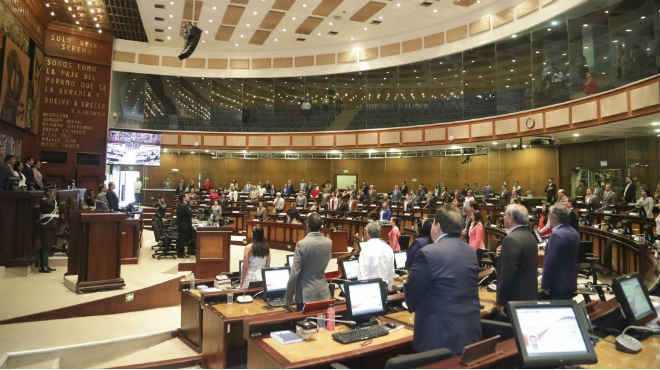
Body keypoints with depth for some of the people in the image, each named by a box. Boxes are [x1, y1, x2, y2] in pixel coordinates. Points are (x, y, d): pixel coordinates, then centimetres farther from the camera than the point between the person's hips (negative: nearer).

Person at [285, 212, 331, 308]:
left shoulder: (301, 244, -16)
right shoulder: (329, 243, -2)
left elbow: (294, 272, -13)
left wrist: (289, 297, -3)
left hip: (305, 295, -4)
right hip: (323, 294, 4)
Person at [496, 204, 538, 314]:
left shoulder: (512, 239, -20)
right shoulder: (530, 236, 10)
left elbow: (507, 273, -22)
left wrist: (501, 302, -16)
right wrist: (503, 253, 8)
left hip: (515, 299, -9)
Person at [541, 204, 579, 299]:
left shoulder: (557, 235, -22)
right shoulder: (574, 232, 8)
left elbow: (551, 262, -22)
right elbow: (572, 258, 16)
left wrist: (545, 286, -16)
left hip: (557, 286, -9)